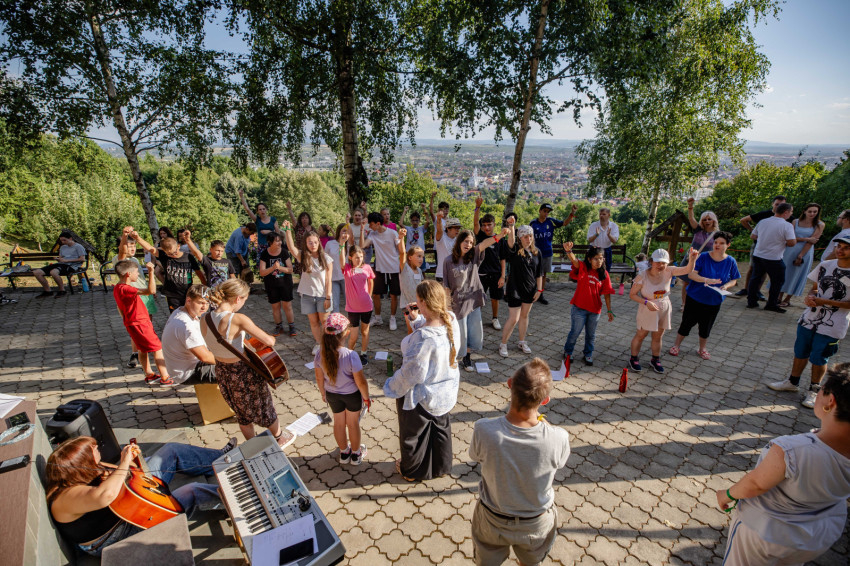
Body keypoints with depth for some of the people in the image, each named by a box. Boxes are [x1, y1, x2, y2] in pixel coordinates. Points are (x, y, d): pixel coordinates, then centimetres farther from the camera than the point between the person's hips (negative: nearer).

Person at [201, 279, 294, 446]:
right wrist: (270, 339, -6)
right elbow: (269, 341, -29)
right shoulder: (238, 319, -29)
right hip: (243, 372, -6)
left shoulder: (205, 319, -9)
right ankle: (279, 437, 46)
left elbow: (214, 345, 5)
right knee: (264, 407, 22)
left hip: (221, 372, 6)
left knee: (243, 413, 28)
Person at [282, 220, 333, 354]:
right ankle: (319, 343, 27)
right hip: (307, 295, 2)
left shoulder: (326, 259, -6)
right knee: (313, 322, 11)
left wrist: (328, 297, -10)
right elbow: (291, 247, -22)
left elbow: (328, 280, -7)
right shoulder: (303, 257, -3)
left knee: (324, 321, 6)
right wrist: (288, 230, -34)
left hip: (322, 295, -2)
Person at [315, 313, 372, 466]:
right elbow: (360, 381, -23)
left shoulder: (320, 354, -21)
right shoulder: (351, 355, -34)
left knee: (339, 422, 25)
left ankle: (344, 453, 48)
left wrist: (323, 393, 13)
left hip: (332, 394, 3)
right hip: (352, 394, -3)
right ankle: (356, 454, 43)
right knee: (353, 423, 21)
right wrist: (366, 397, -5)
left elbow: (319, 378, -6)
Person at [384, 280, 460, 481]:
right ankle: (441, 466, 54)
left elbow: (412, 373, -29)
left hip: (421, 396, -7)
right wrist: (416, 319, -5)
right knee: (441, 427, 31)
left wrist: (391, 387, -12)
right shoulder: (451, 320, -16)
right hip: (446, 390, 7)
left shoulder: (423, 337, -39)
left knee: (413, 433, 22)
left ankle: (412, 471, 48)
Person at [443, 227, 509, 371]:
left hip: (474, 300, 3)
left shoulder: (474, 255, 0)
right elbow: (446, 284, -2)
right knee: (461, 332, 5)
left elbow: (485, 244, -21)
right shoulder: (449, 261, -6)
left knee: (475, 330, 9)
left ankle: (467, 357, 29)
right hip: (458, 302, -3)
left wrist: (500, 235, -38)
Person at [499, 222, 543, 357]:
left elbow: (539, 273, 5)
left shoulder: (536, 252, 1)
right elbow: (511, 241, -35)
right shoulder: (515, 250, -11)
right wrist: (511, 226, -49)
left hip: (530, 289, 5)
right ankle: (503, 344, 16)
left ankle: (522, 342, 35)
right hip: (515, 289, -4)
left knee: (524, 316, 18)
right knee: (513, 319, -2)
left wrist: (539, 289, 3)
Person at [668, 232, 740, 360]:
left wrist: (726, 286, -17)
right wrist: (706, 280, -35)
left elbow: (734, 280, 5)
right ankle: (676, 346, 25)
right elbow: (691, 274, -20)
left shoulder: (731, 262, -4)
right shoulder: (703, 257, -13)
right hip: (695, 298, -2)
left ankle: (702, 349, 36)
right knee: (687, 323, 7)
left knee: (706, 327, 15)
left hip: (713, 301, 3)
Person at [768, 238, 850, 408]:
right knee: (800, 353, 16)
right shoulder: (826, 265, 0)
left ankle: (814, 390, 28)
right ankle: (793, 382, 34)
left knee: (818, 359, 8)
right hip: (810, 318, 4)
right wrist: (810, 296, -10)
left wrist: (824, 302, -20)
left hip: (832, 326, -4)